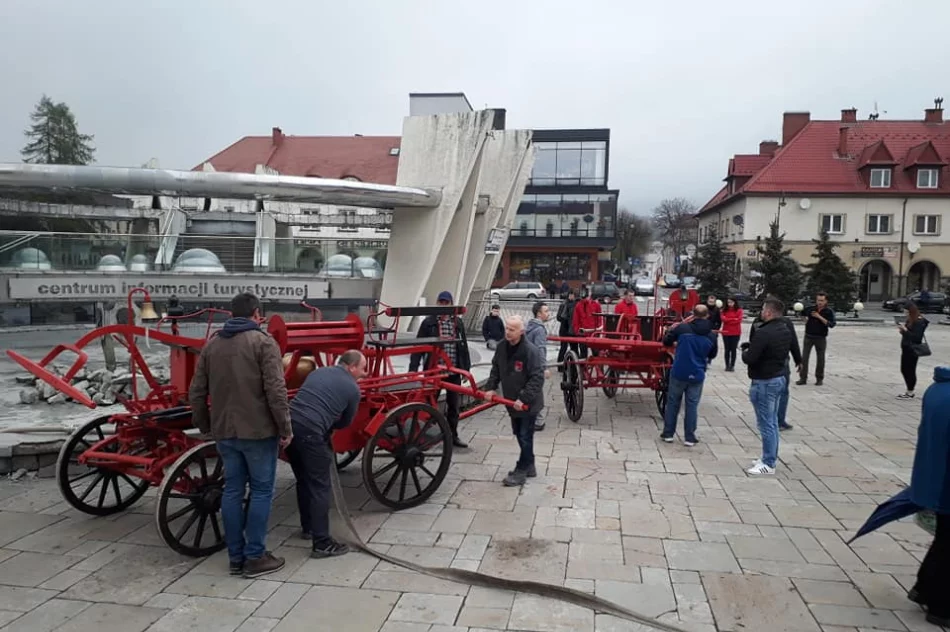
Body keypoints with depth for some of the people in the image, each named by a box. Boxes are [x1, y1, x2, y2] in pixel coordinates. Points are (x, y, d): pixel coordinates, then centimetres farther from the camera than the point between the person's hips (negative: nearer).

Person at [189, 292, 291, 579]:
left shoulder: (212, 345, 10)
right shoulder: (263, 342, -10)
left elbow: (196, 392, 11)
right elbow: (276, 390, -17)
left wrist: (204, 426, 23)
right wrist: (285, 428, -10)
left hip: (224, 431, 6)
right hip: (258, 430, -6)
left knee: (232, 490, 12)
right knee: (261, 491, 4)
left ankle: (236, 558, 19)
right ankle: (255, 558, 8)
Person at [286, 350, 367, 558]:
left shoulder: (318, 371, 24)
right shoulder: (352, 388, 7)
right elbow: (345, 422, 18)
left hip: (289, 425, 7)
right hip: (310, 432, -7)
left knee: (303, 480, 23)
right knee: (320, 486, 2)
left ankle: (307, 527, 37)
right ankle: (322, 543, 4)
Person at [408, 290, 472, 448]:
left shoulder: (458, 322, 7)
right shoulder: (428, 322, -4)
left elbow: (464, 346, 11)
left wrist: (466, 368, 8)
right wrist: (413, 368, -14)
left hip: (454, 371, 3)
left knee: (453, 405, 12)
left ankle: (453, 435, 24)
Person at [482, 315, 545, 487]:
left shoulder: (530, 350, -23)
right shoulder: (502, 347, -2)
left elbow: (537, 378, -24)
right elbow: (496, 369, 12)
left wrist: (524, 399, -28)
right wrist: (490, 387, -2)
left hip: (528, 402, -7)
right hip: (512, 401, 7)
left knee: (525, 436, 2)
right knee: (519, 434, 17)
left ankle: (521, 471, 12)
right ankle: (529, 466, 33)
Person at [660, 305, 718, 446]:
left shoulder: (682, 328, -11)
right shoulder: (712, 335, -1)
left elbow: (666, 341, -1)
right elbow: (712, 355, 12)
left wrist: (677, 342, 18)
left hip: (679, 372, -1)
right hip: (697, 375, 1)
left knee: (673, 403, 12)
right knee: (692, 405, 10)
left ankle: (668, 434, 17)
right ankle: (689, 438, 11)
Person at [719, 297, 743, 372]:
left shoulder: (739, 310, -2)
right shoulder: (724, 310, 4)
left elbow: (739, 320, -13)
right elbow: (723, 319, -11)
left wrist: (728, 320, -9)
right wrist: (734, 319, -12)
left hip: (735, 333, -2)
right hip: (726, 332, 2)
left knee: (733, 349, 5)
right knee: (727, 350, 6)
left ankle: (732, 365, 11)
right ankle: (727, 365, 11)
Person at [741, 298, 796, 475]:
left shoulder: (763, 333, -23)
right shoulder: (786, 331, 8)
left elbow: (749, 359, -24)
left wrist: (745, 351, -1)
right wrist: (752, 347, 7)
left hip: (764, 382, -10)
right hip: (779, 378, 10)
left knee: (766, 424, -1)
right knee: (773, 422, 18)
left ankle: (769, 464, 6)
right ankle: (770, 458, 27)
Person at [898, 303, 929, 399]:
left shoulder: (919, 322, -13)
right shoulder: (909, 321, 12)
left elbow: (917, 337, -20)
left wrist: (905, 330, -24)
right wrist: (902, 330, -1)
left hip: (913, 350, -9)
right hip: (906, 348, 9)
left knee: (910, 371, -3)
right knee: (904, 370, 13)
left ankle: (910, 393, 6)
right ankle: (909, 390, 23)